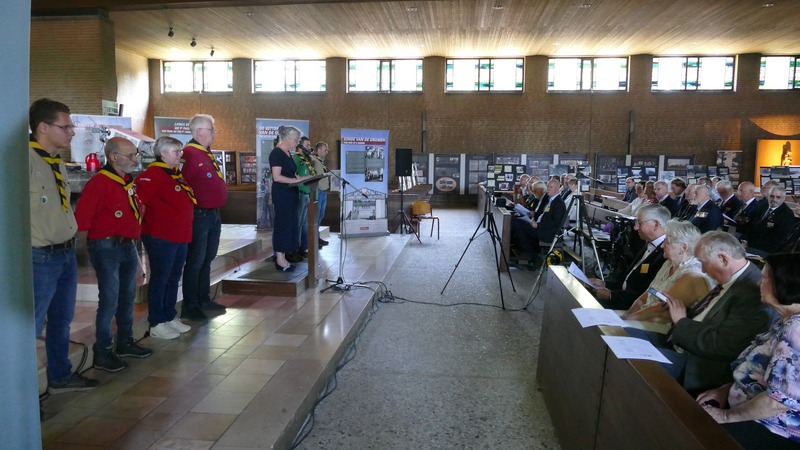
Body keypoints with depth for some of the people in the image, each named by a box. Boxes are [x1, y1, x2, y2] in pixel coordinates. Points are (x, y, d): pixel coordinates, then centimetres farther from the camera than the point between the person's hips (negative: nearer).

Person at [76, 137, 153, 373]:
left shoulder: (130, 182, 11)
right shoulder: (99, 183, -16)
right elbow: (81, 219, -21)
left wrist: (133, 241, 15)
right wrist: (95, 241, -19)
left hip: (128, 246, 9)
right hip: (107, 247, -9)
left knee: (127, 297, 16)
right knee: (109, 301, -6)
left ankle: (125, 342, 30)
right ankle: (102, 353, 5)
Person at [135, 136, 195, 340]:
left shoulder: (176, 175, 14)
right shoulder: (153, 174, -14)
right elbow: (139, 202, -23)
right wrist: (141, 227, -19)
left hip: (181, 237, 9)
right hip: (160, 238, -9)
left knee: (174, 279, 16)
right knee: (160, 279, 1)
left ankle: (170, 317, 29)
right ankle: (157, 323, 12)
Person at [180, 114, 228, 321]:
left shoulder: (206, 154, 15)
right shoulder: (190, 153, -16)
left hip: (213, 215, 10)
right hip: (199, 216, -10)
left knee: (207, 259, 17)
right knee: (195, 261, -1)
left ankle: (204, 300, 29)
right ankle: (189, 307, 9)